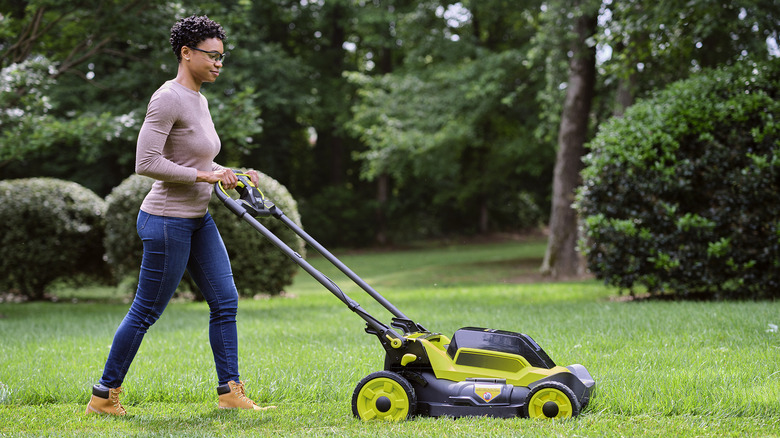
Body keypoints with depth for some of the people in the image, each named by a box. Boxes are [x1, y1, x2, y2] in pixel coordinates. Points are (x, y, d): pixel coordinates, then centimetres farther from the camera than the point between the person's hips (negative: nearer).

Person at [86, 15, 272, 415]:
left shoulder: (198, 100, 12)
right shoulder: (169, 98, -17)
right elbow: (147, 163, -23)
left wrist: (232, 176, 8)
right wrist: (206, 176, -20)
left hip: (198, 220, 9)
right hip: (168, 221, -9)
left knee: (225, 302, 7)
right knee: (146, 311, -1)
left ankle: (230, 391, 12)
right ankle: (103, 395, 11)